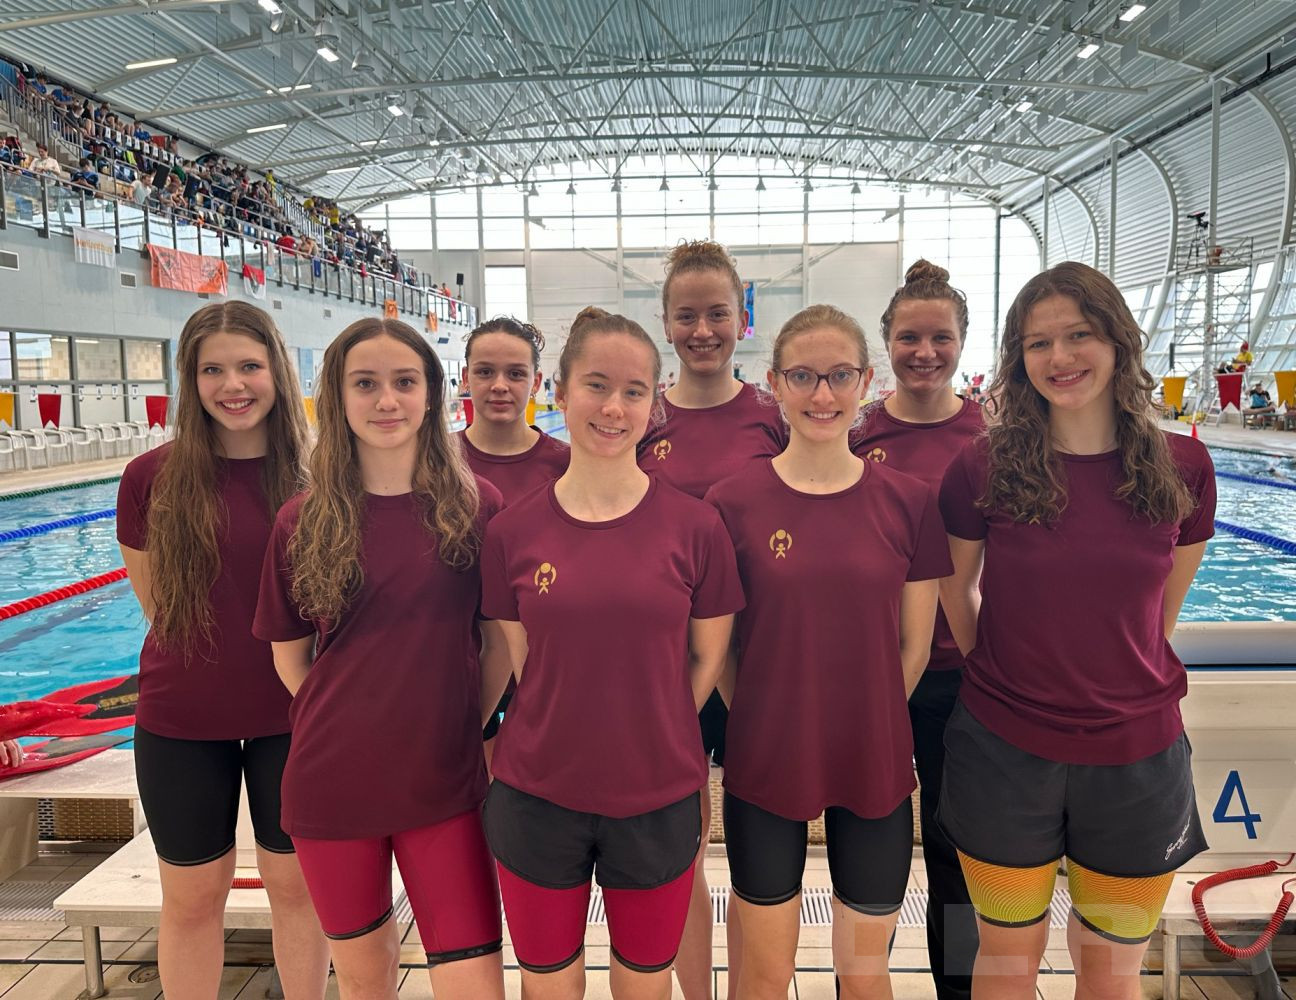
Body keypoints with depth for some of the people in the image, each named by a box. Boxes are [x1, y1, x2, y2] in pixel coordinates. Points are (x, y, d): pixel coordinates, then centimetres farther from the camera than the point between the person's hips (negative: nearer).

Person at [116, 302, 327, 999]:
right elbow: (157, 606, 3)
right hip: (180, 721, 0)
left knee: (294, 884, 16)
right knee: (192, 895, 16)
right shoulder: (152, 478, -8)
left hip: (290, 716, 0)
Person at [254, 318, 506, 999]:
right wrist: (345, 727, 3)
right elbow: (288, 656, 6)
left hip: (444, 783, -1)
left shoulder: (476, 506, -6)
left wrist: (469, 728, -1)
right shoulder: (303, 520, -4)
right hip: (332, 783, 1)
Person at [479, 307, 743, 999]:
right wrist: (567, 739, -3)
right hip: (536, 801, 1)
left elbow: (707, 659, 1)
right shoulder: (512, 531, -6)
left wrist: (649, 737, -2)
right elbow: (518, 663, 3)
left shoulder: (694, 526, -8)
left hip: (657, 803, 0)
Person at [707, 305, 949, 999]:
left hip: (875, 766, 1)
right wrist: (766, 727, -1)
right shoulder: (734, 501, -8)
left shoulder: (909, 501, -4)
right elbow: (716, 644, -1)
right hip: (764, 763, -1)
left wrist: (864, 726, 3)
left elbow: (915, 646, 2)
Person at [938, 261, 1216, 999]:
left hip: (1137, 757, 2)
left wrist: (1126, 684, 10)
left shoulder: (1183, 467, -4)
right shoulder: (983, 468, -10)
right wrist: (1004, 680, 7)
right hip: (1003, 753, -1)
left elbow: (1161, 614, 8)